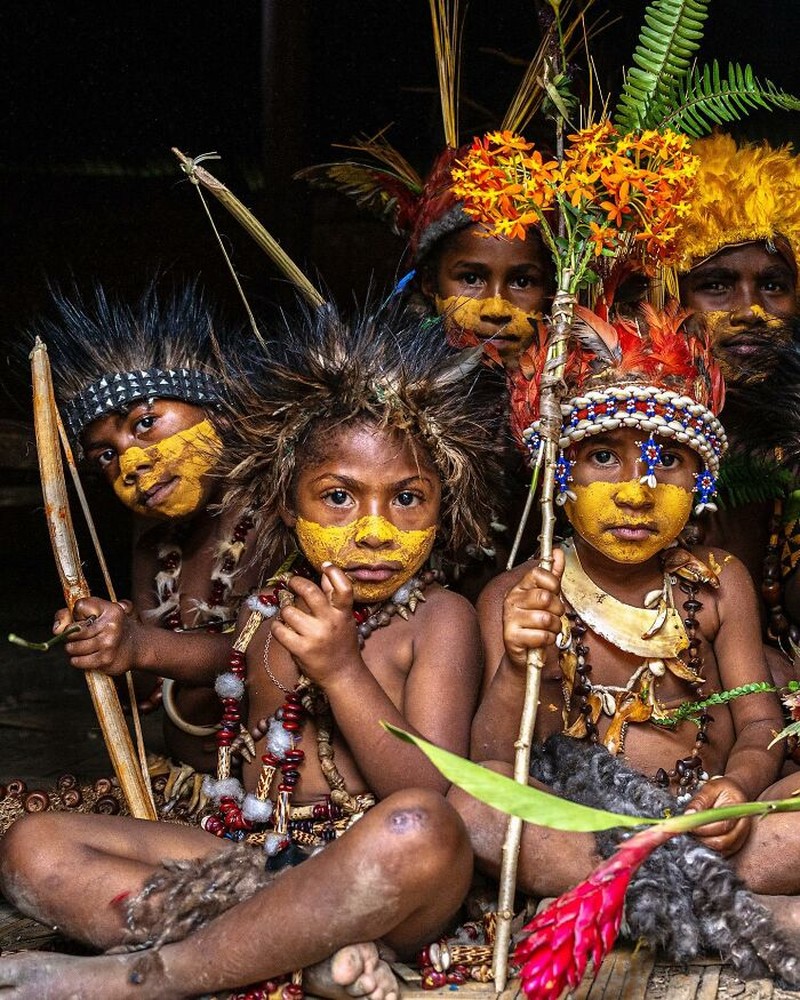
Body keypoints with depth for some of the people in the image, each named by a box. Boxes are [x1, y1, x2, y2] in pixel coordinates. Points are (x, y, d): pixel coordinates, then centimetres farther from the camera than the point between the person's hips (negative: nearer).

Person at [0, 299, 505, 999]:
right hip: (262, 863, 6)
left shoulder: (438, 620, -5)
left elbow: (431, 795, -15)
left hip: (383, 890, -5)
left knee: (417, 830, -40)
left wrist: (342, 671, -22)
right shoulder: (271, 615, 11)